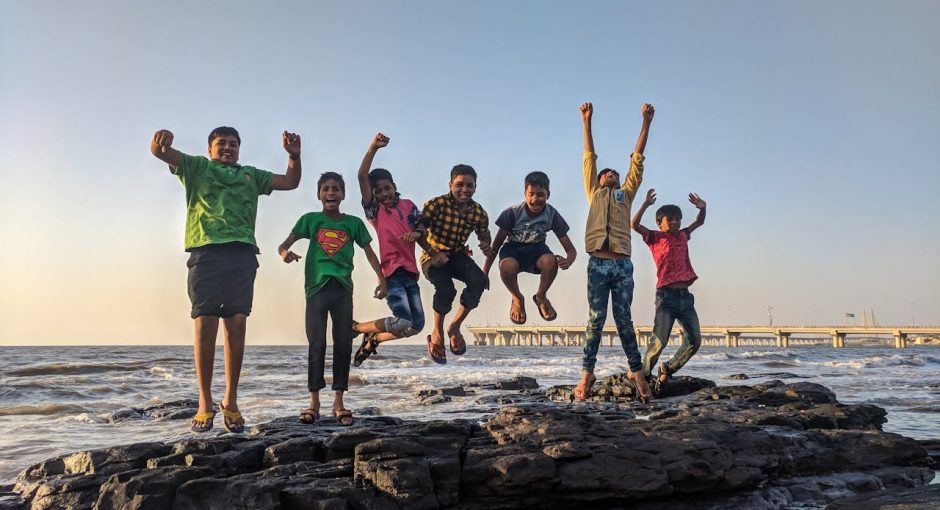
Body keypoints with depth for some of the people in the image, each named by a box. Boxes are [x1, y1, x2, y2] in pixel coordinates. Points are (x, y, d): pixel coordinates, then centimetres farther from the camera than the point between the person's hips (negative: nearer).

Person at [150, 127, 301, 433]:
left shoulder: (251, 175, 30)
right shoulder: (196, 167, 20)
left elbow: (290, 182, 29)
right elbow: (160, 152, 6)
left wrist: (294, 155, 10)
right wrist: (162, 139, -19)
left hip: (242, 254, 3)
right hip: (206, 250, -3)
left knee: (237, 325, -3)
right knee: (205, 324, -9)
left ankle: (230, 401, 1)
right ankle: (205, 403, -4)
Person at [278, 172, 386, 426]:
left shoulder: (354, 223, 10)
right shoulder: (310, 220, 7)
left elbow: (369, 252, 13)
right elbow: (284, 244, 3)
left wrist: (382, 280, 2)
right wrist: (285, 253, -21)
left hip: (343, 288, 1)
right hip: (316, 287, -1)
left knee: (343, 344, 1)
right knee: (317, 345, -2)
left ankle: (339, 401, 9)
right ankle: (314, 401, 5)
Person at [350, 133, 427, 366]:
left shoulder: (408, 205, 13)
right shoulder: (374, 209, 0)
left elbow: (422, 230, 13)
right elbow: (362, 176, -12)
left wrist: (416, 234, -11)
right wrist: (373, 147, -21)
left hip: (410, 271, 6)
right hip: (391, 271, -6)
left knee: (417, 325, 4)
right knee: (403, 322, -18)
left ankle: (372, 340, 22)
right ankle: (357, 327, 4)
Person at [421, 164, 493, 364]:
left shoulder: (478, 212, -6)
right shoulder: (436, 205, -19)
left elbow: (484, 236, 9)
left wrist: (486, 246, -15)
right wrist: (433, 253, -29)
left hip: (458, 255, 4)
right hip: (433, 256, -4)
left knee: (479, 281, -25)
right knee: (446, 289, -31)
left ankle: (455, 326, -2)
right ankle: (437, 332, -3)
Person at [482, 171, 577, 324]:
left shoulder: (552, 215, -17)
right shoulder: (512, 212, -21)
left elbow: (571, 249, -14)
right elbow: (497, 244, -10)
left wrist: (567, 261, -39)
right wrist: (484, 273, -13)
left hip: (536, 249, 1)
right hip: (513, 249, -1)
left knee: (551, 261, -35)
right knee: (507, 267, -38)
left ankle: (541, 297, -1)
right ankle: (517, 298, -2)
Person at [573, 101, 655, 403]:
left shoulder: (626, 194, 23)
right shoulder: (594, 193, 21)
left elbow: (638, 159, 20)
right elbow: (589, 158, 18)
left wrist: (646, 122, 17)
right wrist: (587, 122, 14)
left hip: (623, 264, 1)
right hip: (598, 263, -1)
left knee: (624, 320, 3)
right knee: (596, 319, -3)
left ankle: (637, 372, 7)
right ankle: (587, 374, 0)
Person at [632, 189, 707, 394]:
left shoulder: (682, 236, 20)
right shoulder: (655, 238, 3)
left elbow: (699, 223, 33)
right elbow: (635, 225, -11)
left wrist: (702, 208, 13)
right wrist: (646, 204, -21)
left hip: (686, 297, 6)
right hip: (667, 296, -6)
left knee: (694, 341, 2)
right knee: (659, 342, -13)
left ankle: (668, 369, 19)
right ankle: (643, 376, 3)